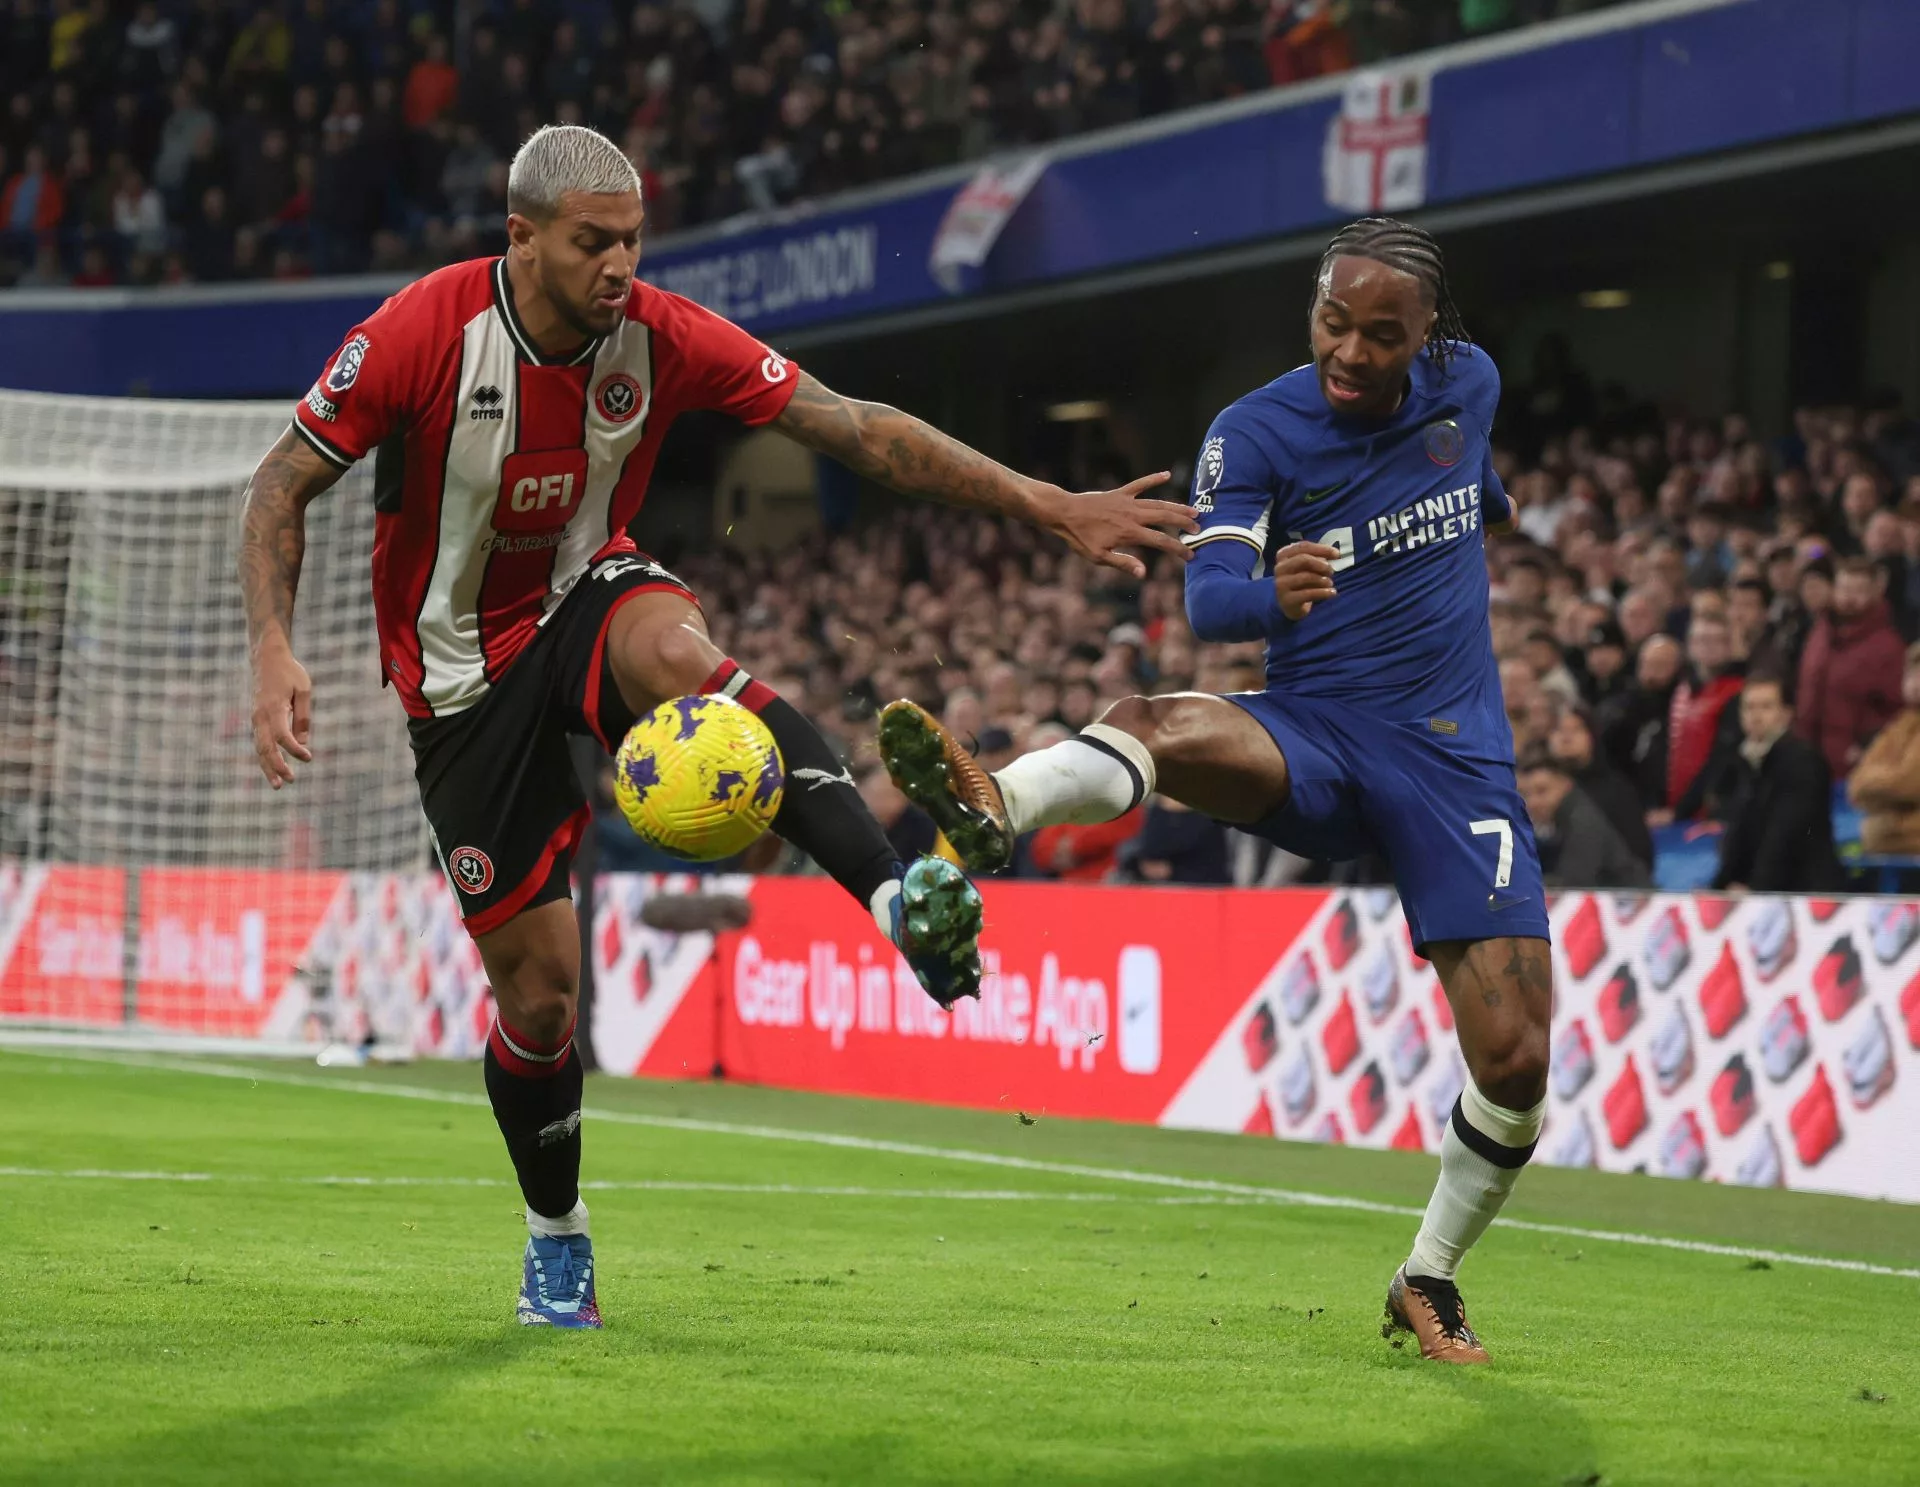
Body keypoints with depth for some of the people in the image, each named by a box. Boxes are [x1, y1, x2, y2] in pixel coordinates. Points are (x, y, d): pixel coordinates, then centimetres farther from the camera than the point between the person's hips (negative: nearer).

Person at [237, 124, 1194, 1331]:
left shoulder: (661, 338, -13)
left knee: (675, 647, -38)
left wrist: (1052, 509, -18)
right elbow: (286, 483, -12)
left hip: (588, 603, 1)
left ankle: (898, 901, -51)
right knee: (539, 987, -1)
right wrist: (275, 652, -27)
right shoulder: (424, 333, -20)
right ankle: (557, 1238, 27)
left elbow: (858, 430, -13)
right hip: (463, 675, -1)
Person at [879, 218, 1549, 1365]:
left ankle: (1430, 1285, 15)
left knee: (1516, 1064, -9)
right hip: (1312, 741, -2)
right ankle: (991, 813, -67)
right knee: (1158, 726, -36)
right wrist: (1272, 593, -43)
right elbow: (1207, 598, -21)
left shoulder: (1467, 382, 2)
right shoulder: (1256, 433, -8)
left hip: (1455, 761, 2)